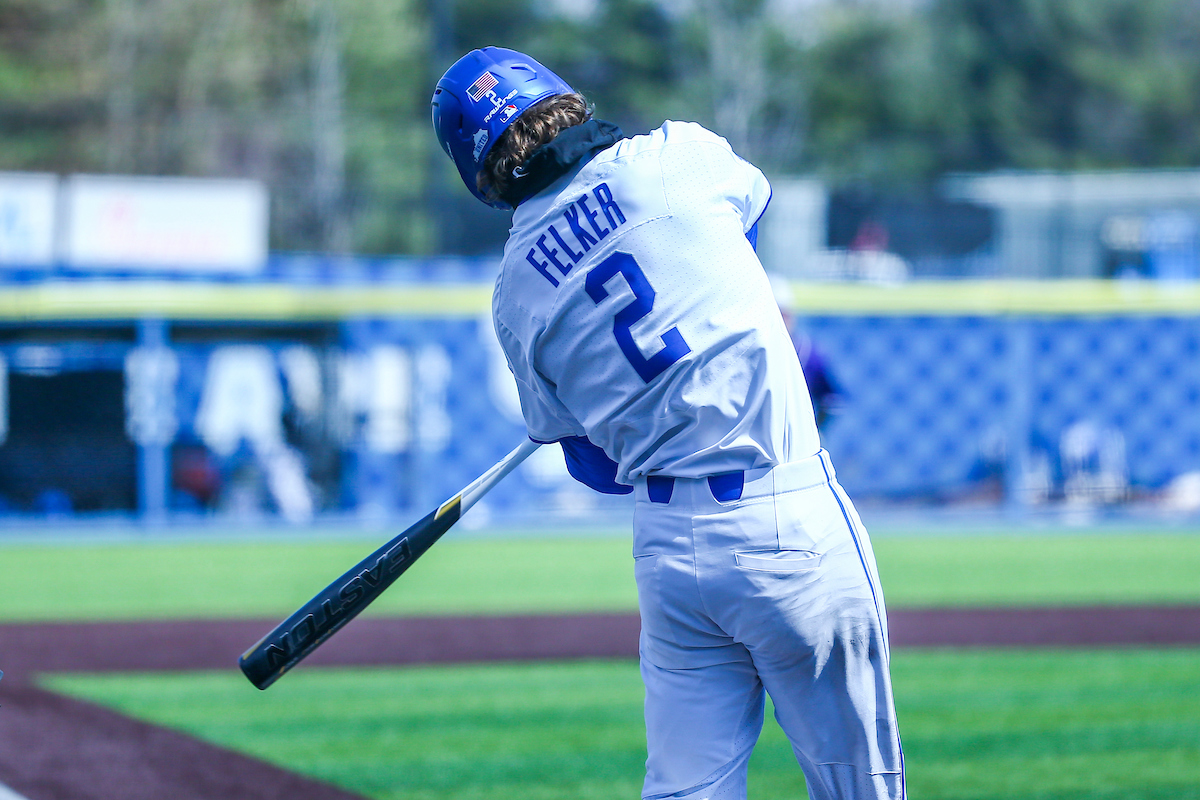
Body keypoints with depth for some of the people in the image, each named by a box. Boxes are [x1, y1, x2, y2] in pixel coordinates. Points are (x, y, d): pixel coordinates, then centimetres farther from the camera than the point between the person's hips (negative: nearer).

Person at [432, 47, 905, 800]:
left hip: (667, 545, 3)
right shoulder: (675, 159, -3)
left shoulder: (515, 296, 5)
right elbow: (752, 197, 23)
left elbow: (600, 468, 12)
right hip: (789, 525, -3)